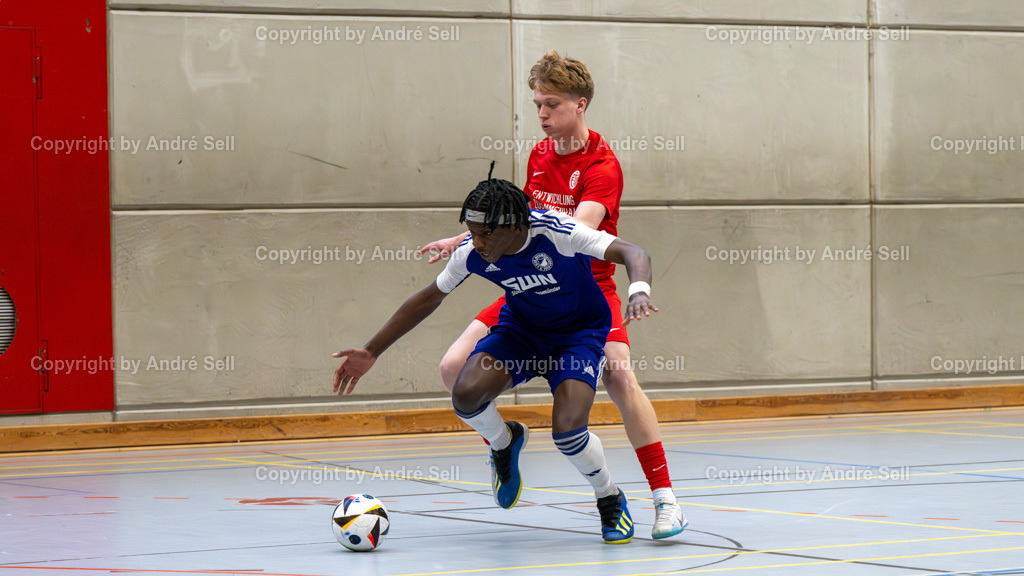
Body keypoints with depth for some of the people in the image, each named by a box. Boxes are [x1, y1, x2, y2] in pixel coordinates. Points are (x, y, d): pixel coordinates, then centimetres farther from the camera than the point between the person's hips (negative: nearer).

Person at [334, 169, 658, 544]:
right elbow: (428, 299, -1)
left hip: (579, 332, -4)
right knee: (466, 394, -25)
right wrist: (371, 352, -2)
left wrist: (639, 291, -57)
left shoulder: (555, 232, -30)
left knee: (567, 430, -26)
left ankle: (611, 500, 6)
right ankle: (503, 442, 11)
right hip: (521, 328, 4)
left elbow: (634, 254, -33)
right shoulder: (471, 253, -18)